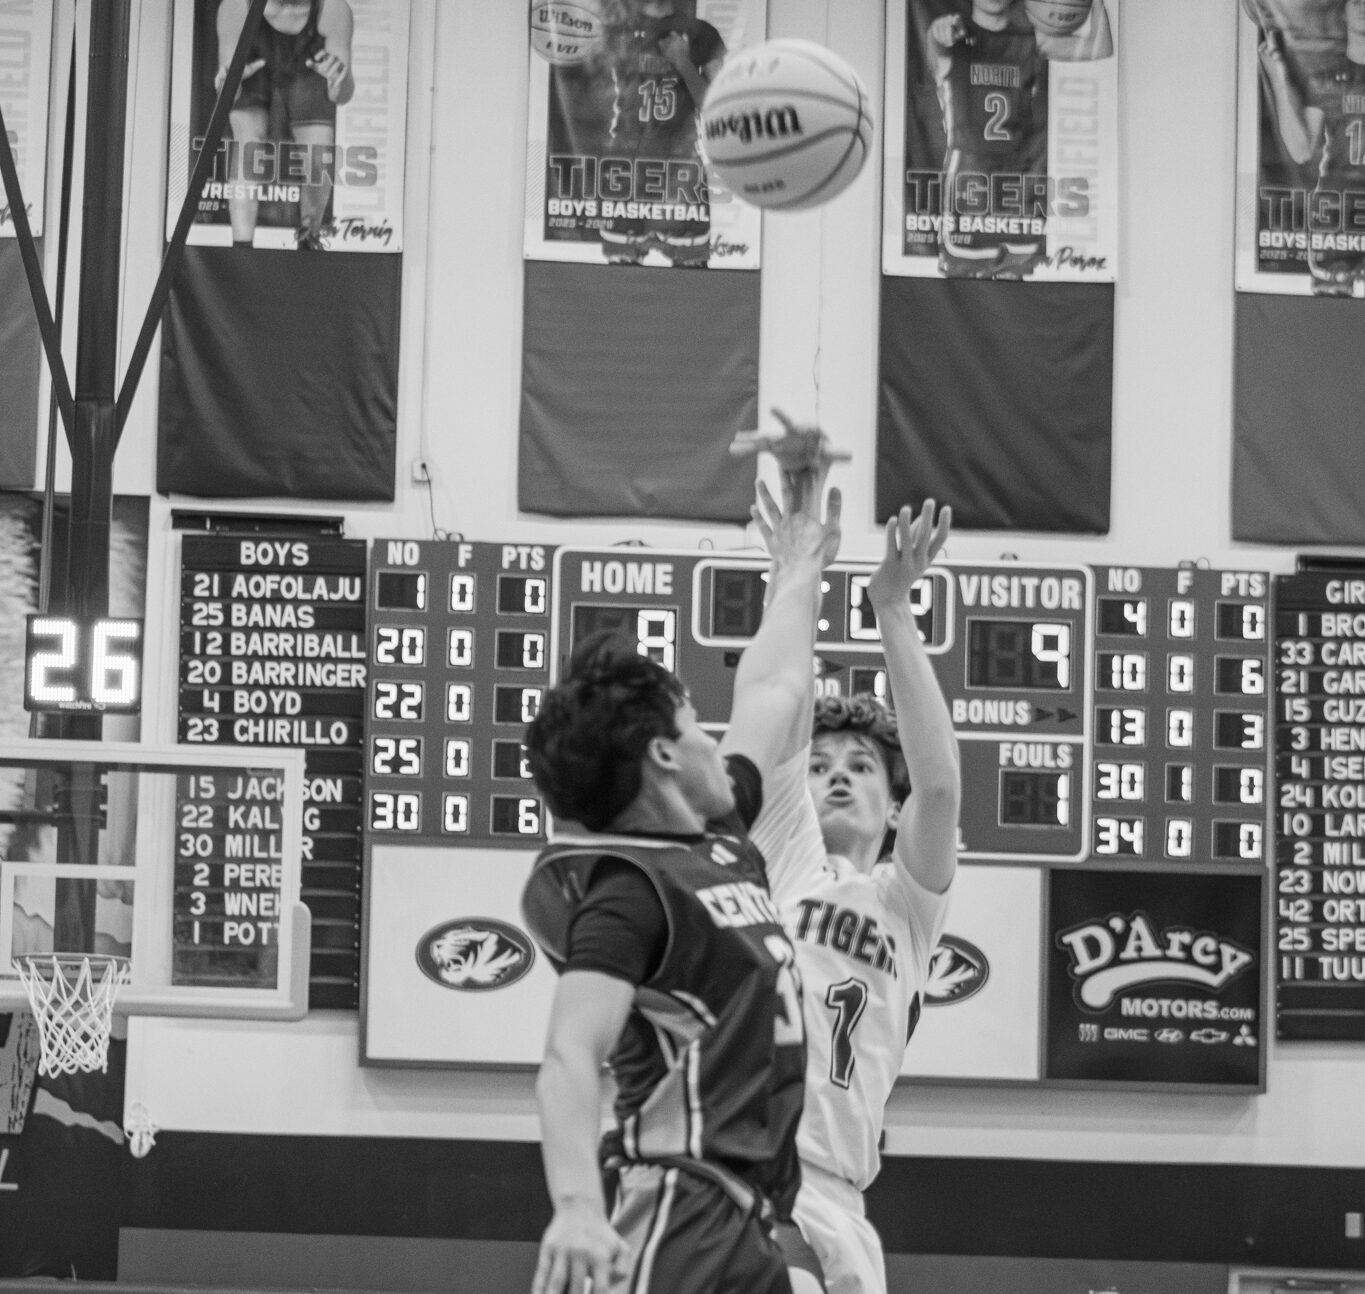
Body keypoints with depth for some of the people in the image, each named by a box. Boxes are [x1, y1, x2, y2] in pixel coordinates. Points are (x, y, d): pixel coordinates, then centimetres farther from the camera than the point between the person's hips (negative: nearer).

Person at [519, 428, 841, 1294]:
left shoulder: (722, 837, 17)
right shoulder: (626, 889, -10)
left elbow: (774, 693, 34)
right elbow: (570, 1057, -24)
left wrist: (802, 566, 46)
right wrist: (577, 1206, -40)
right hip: (678, 1221, -10)